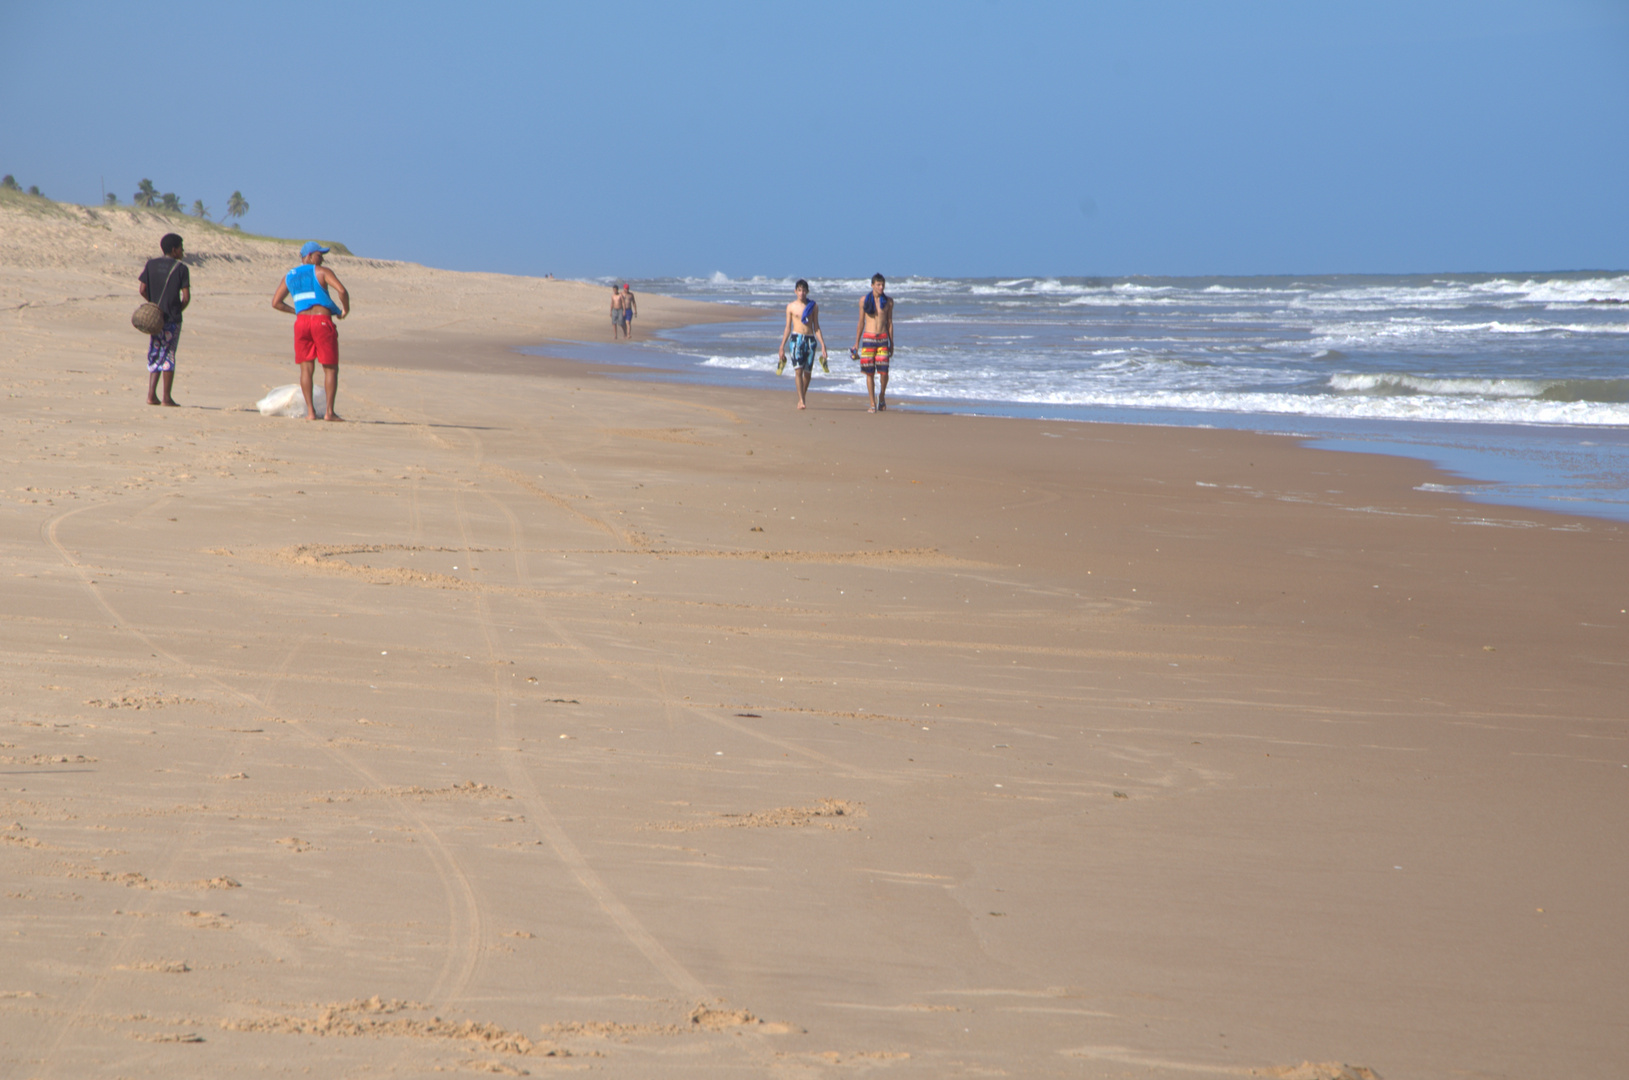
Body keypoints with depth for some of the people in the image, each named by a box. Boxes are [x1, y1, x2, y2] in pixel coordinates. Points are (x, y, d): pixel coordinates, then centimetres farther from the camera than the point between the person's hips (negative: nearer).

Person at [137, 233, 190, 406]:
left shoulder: (151, 264, 4)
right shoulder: (181, 268, -6)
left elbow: (142, 289, -1)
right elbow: (186, 297, -11)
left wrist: (154, 305, 13)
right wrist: (178, 311, 6)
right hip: (173, 320, -3)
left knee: (154, 355, 12)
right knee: (168, 356, 3)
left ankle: (151, 395, 1)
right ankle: (166, 397, 3)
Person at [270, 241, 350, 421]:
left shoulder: (289, 276, 16)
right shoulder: (322, 272, 1)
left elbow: (276, 303, 15)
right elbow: (341, 291, -13)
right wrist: (345, 309, 4)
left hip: (301, 321, 4)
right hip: (322, 321, -4)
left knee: (306, 368, 6)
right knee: (330, 368, 2)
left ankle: (310, 411, -2)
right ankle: (329, 411, -4)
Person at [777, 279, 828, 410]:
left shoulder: (813, 306, 9)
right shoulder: (791, 307, 7)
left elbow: (816, 327, 11)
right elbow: (788, 328, 10)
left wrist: (823, 345, 4)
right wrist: (782, 347, 8)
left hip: (810, 339, 2)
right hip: (796, 338, -2)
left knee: (808, 372, 5)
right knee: (798, 369, -15)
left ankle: (802, 398, 24)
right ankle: (801, 401, -18)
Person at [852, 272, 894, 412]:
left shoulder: (888, 301, 5)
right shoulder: (864, 301, 3)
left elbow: (889, 322, 9)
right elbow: (861, 323, 9)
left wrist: (892, 343, 7)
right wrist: (856, 343, 8)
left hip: (883, 338, 0)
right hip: (868, 338, 0)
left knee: (884, 372, -8)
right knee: (869, 373, -2)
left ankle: (881, 397, 17)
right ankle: (872, 404, 5)